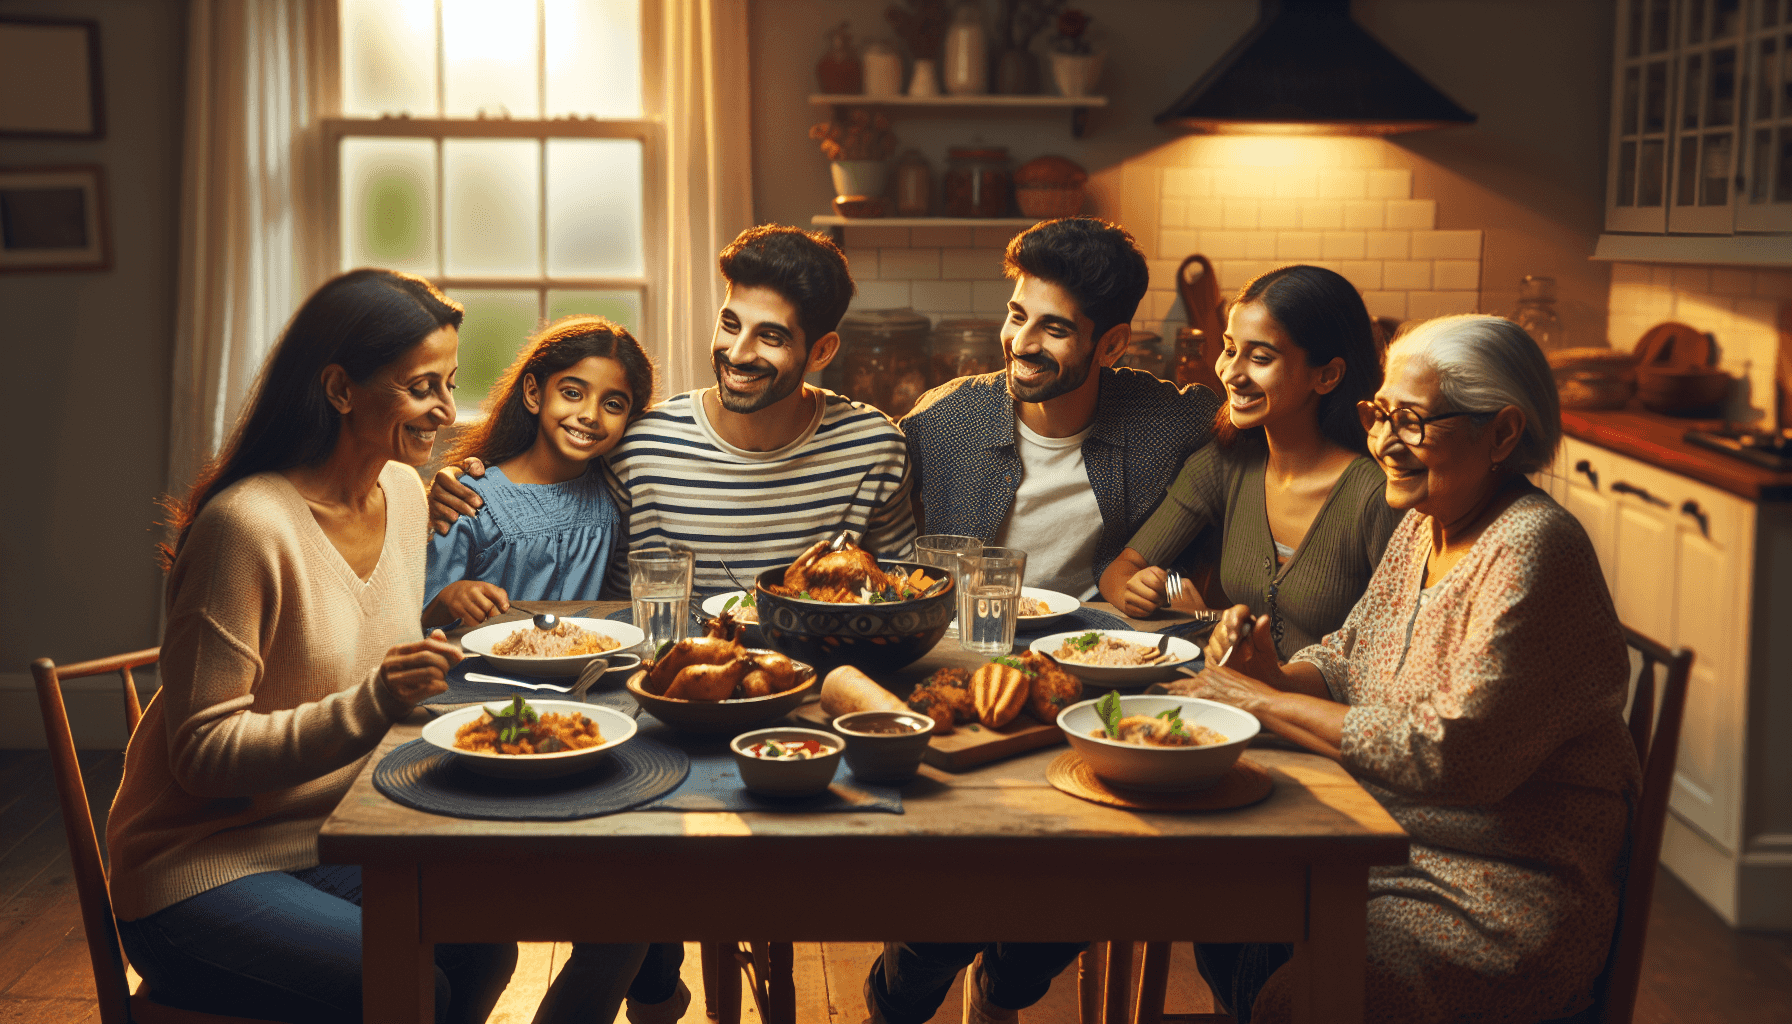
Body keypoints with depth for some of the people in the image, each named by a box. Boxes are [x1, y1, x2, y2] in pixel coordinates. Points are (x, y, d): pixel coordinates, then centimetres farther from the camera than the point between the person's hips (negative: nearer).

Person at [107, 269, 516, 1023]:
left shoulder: (403, 491, 2)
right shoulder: (247, 524, -23)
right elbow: (203, 753, -20)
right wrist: (370, 705, -32)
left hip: (327, 843, 7)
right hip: (200, 869, -7)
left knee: (483, 946, -18)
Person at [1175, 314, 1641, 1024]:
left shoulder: (1534, 551, -20)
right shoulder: (1423, 525, 8)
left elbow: (1452, 754, -26)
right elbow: (1348, 660, 15)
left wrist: (1266, 703, -20)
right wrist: (1275, 677, -9)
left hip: (1509, 904, -8)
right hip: (1389, 853, 8)